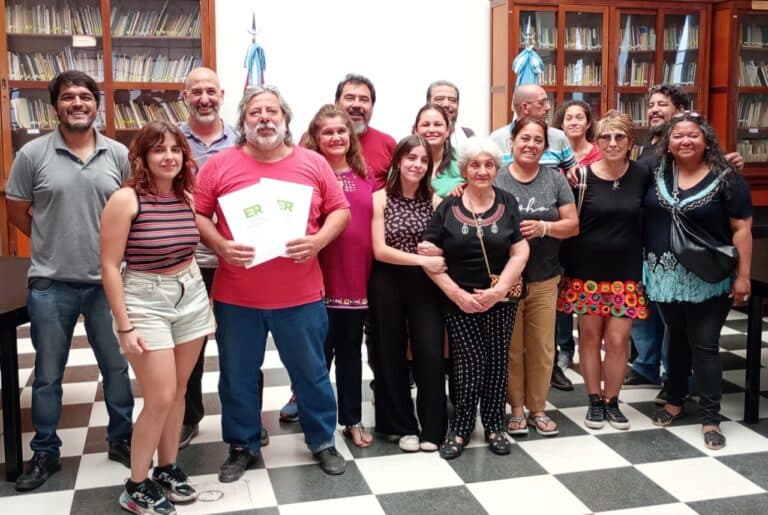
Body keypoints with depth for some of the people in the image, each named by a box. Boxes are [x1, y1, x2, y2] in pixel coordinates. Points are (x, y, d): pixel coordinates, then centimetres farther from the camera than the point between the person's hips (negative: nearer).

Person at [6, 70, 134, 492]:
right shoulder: (33, 154, -5)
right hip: (51, 284, -1)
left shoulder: (119, 155, 0)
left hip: (107, 281, 1)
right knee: (47, 375, 12)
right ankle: (45, 453, 28)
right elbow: (16, 212, 3)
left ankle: (122, 440, 31)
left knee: (116, 367, 13)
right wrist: (55, 240, 2)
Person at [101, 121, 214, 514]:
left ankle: (168, 468, 29)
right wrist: (124, 326, -15)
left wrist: (206, 303, 12)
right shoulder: (125, 200, -14)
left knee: (178, 391, 12)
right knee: (160, 398, -6)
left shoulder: (188, 197, 2)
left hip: (192, 297, 5)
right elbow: (110, 266, -13)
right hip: (145, 302, -5)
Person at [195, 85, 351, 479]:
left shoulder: (313, 163, 1)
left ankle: (322, 441, 31)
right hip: (236, 297, 0)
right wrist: (220, 245, -15)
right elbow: (197, 215, 2)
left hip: (300, 295, 0)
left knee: (311, 372, 13)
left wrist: (320, 240, -13)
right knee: (238, 376, 12)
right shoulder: (220, 165, -1)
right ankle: (242, 446, 31)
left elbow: (340, 210, 5)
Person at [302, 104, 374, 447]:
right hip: (321, 280, -4)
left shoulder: (364, 177, 10)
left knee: (351, 352, 14)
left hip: (358, 280, 4)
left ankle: (352, 420, 26)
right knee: (320, 353, 7)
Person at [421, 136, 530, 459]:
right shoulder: (448, 207, -1)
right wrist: (458, 294, -11)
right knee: (468, 365, -5)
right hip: (459, 302, -1)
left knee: (496, 363, 6)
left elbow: (520, 252, 0)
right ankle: (459, 429, 10)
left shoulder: (508, 204, 4)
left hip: (500, 301, 2)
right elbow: (430, 256, -5)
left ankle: (494, 427, 22)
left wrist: (499, 290, -11)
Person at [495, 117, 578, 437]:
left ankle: (537, 409, 24)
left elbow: (572, 225, 1)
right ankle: (516, 408, 22)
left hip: (544, 279, 2)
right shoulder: (496, 180, -4)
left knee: (542, 347, 8)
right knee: (511, 348, 7)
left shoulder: (555, 179, 3)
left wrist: (543, 227, -15)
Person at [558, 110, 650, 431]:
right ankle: (595, 400, 24)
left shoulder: (642, 176, -2)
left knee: (617, 340, 2)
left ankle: (612, 401, 21)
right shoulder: (581, 176, -7)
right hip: (587, 271, -1)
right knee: (590, 336, 8)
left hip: (625, 272, 1)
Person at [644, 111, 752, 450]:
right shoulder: (658, 175, 4)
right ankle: (675, 401, 31)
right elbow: (644, 217, 11)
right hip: (666, 275, 4)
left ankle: (710, 417, 10)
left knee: (704, 345, 0)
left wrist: (742, 276, -12)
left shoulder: (726, 179, -7)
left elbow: (742, 229, -8)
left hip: (708, 278, -4)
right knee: (677, 339, 16)